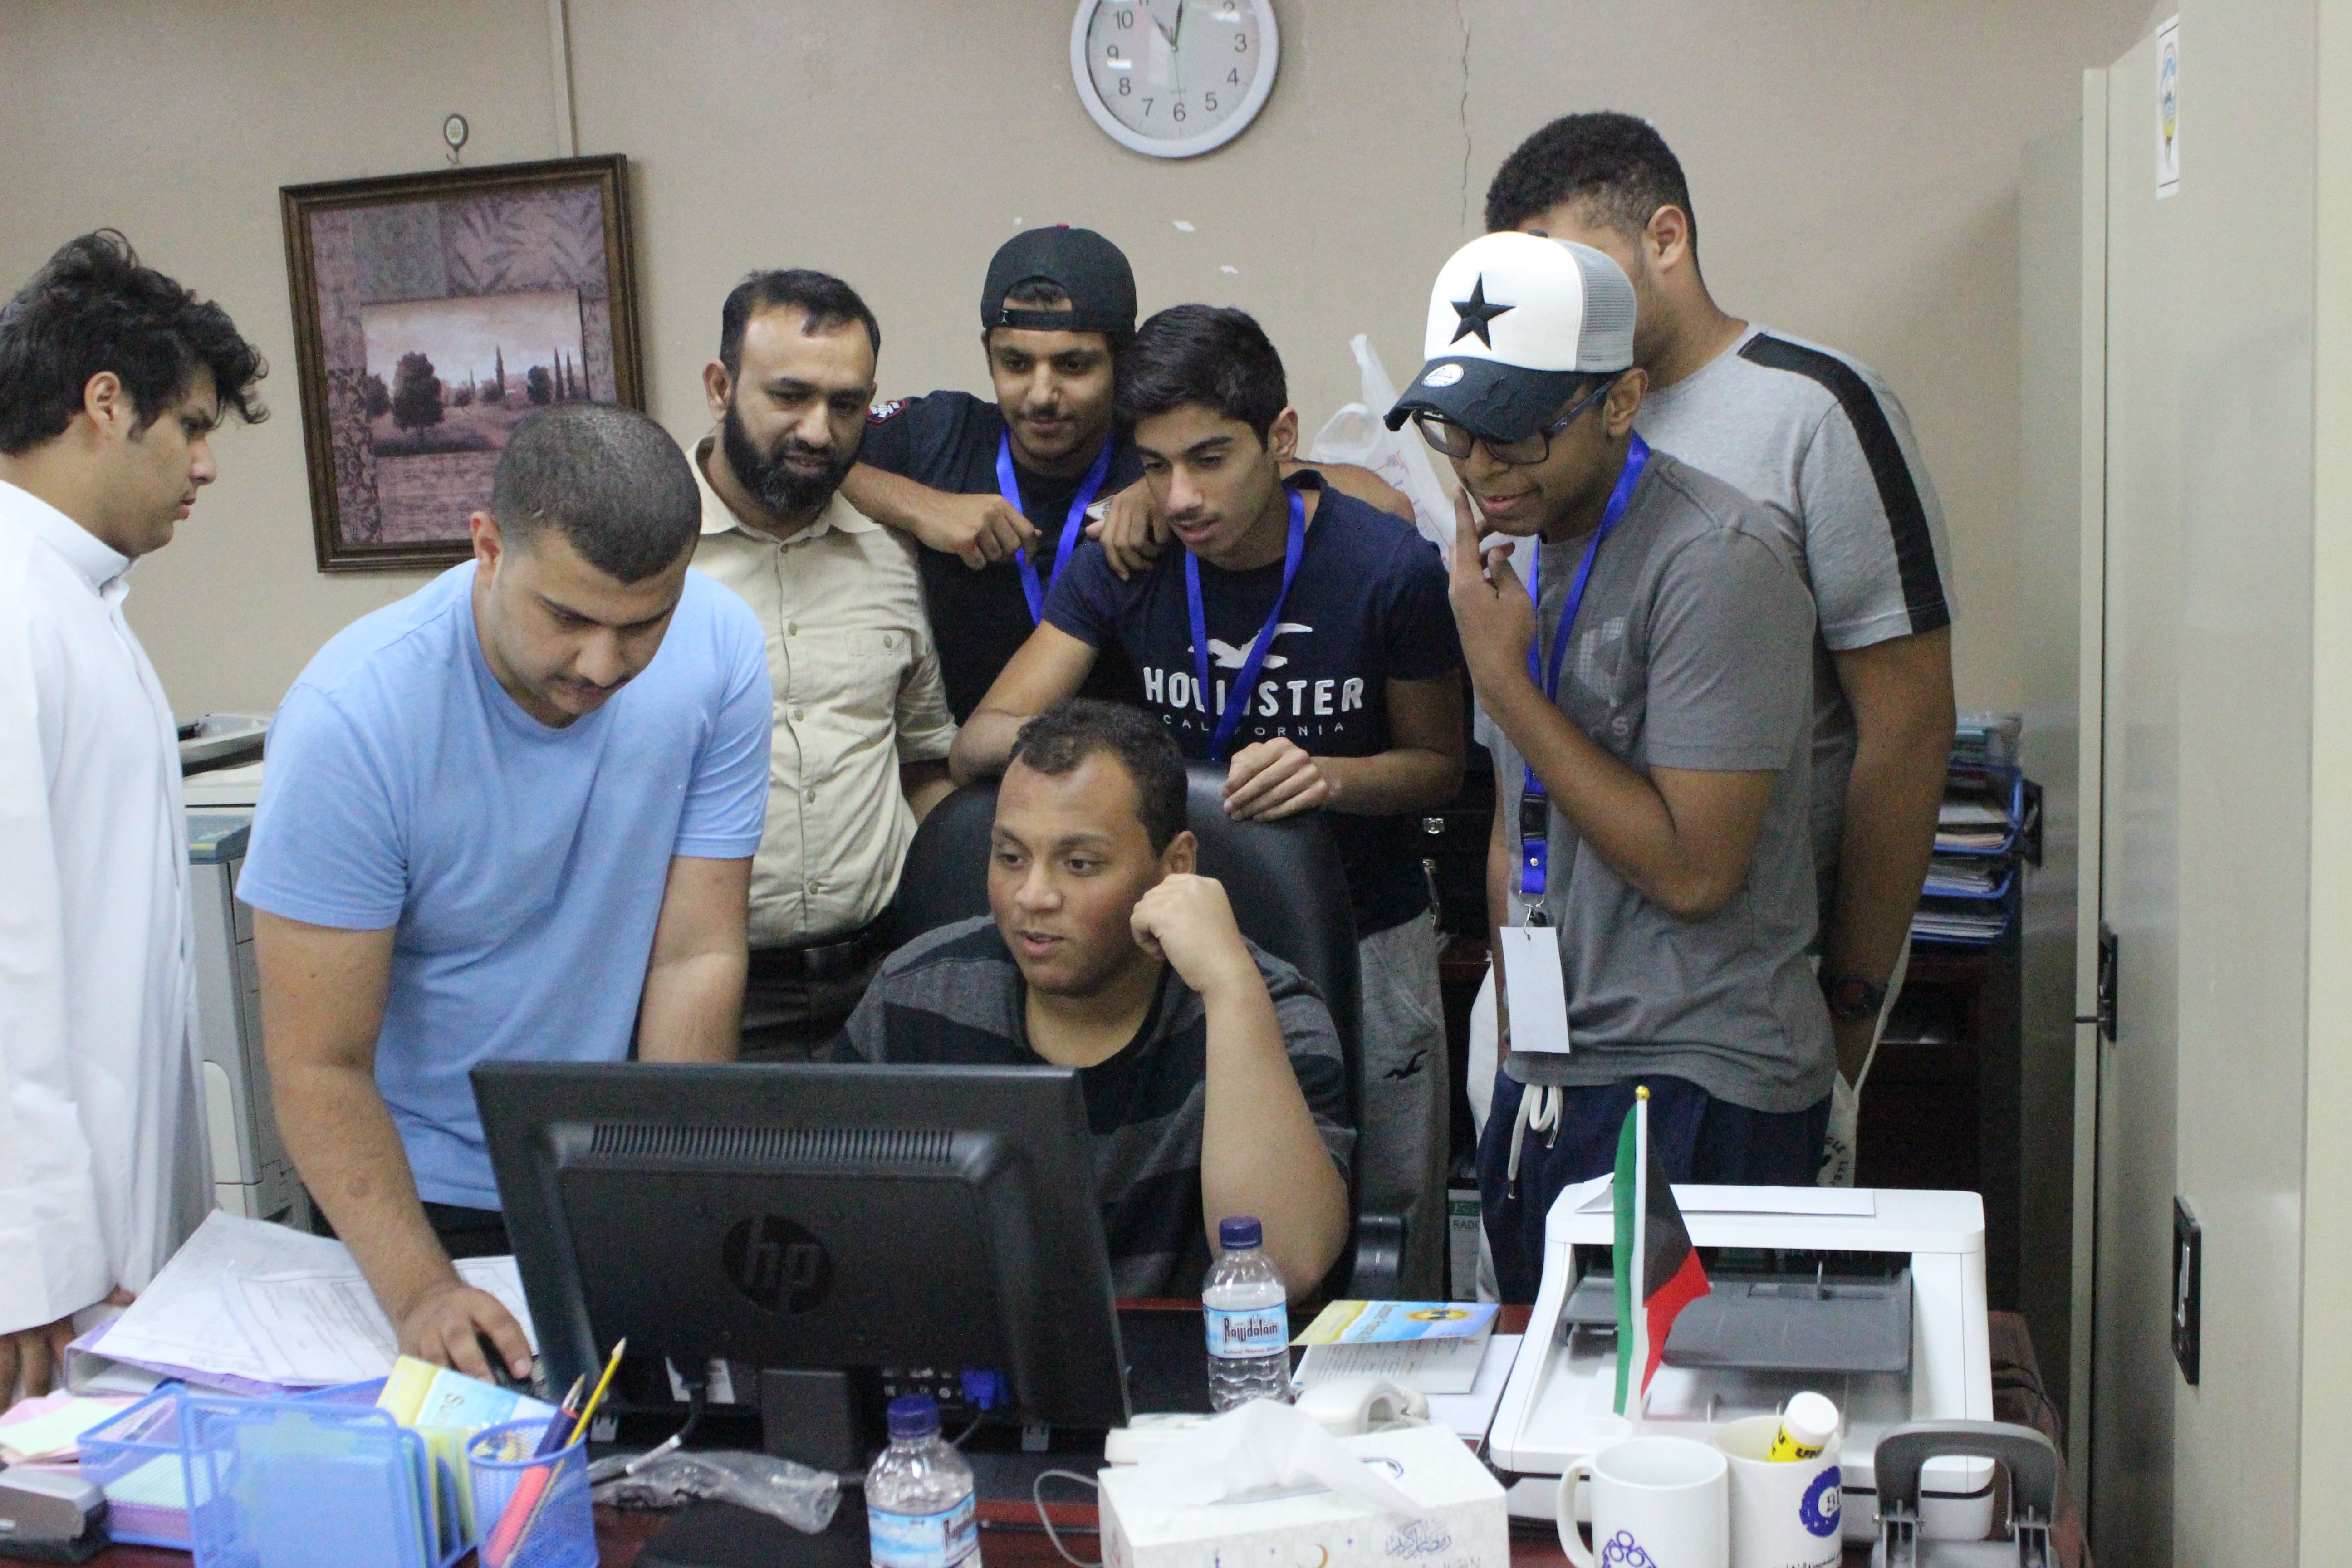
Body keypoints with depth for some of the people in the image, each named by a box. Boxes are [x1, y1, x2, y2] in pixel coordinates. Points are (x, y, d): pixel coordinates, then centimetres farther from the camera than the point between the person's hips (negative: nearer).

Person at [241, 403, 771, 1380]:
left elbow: (698, 956, -14)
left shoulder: (718, 649, -17)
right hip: (423, 1190, -2)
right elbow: (319, 1069, -23)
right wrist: (419, 1291, -34)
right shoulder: (353, 718, -25)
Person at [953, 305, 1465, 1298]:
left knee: (1387, 1233, 8)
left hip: (1362, 934, -1)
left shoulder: (1389, 567, -13)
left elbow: (1439, 763, 0)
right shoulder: (1124, 564, -6)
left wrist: (1331, 777, -21)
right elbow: (979, 741, -9)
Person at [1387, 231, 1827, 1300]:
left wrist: (1503, 676, -18)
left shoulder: (1715, 562, -17)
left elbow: (1693, 869, -22)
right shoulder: (1517, 541, 9)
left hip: (1695, 1093, -8)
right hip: (1545, 1080, 8)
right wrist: (1520, 1034, 15)